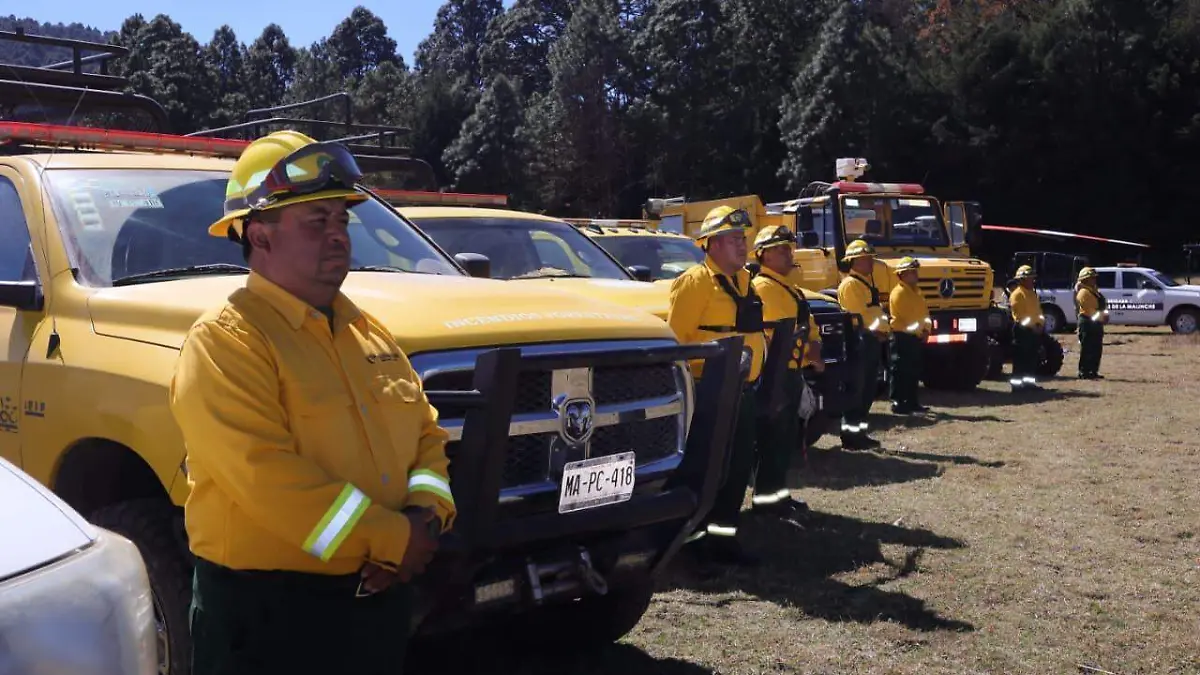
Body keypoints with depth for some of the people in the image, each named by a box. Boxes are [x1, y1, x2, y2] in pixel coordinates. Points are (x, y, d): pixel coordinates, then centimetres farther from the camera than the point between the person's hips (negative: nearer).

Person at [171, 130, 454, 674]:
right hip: (268, 610, -7)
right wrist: (392, 538, -19)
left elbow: (427, 432, 12)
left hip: (381, 595, 7)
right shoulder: (223, 342, -13)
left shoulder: (369, 331, 11)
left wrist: (427, 511, -7)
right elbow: (267, 476, -23)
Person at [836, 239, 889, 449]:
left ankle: (859, 430, 18)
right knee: (856, 389, -10)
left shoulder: (869, 283, 21)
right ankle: (850, 434, -7)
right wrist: (874, 330, -13)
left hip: (873, 339, 10)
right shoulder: (849, 284, -10)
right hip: (859, 339, -10)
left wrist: (884, 329, 5)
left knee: (868, 388, 11)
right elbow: (857, 313, -17)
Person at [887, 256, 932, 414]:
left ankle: (912, 401, 18)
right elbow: (906, 316, -16)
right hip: (902, 336, -9)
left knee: (914, 371, 12)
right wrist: (919, 332, -8)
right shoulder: (898, 292, -12)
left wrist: (926, 330, 1)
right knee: (900, 371, -7)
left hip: (916, 337, 9)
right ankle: (897, 403, -5)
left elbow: (924, 312, 16)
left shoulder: (916, 292, 17)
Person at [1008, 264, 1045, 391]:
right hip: (1022, 329, -9)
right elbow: (1019, 314, -16)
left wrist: (1040, 324, 4)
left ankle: (1030, 381, 18)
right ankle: (1017, 383, -5)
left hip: (1034, 330, 9)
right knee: (1020, 358, -7)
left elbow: (1038, 310, 20)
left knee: (1032, 358, 11)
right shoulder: (1017, 294, -10)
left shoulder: (1033, 293, 18)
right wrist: (1032, 326, -16)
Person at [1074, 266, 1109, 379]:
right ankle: (1084, 372, -5)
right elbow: (1089, 310, -19)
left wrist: (1104, 316, 4)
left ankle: (1093, 371, 19)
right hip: (1088, 322, -10)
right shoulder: (1084, 292, -12)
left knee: (1097, 349, 12)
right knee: (1087, 349, -8)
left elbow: (1102, 305, 21)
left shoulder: (1094, 290, 18)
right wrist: (1101, 318, -20)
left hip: (1096, 322, 10)